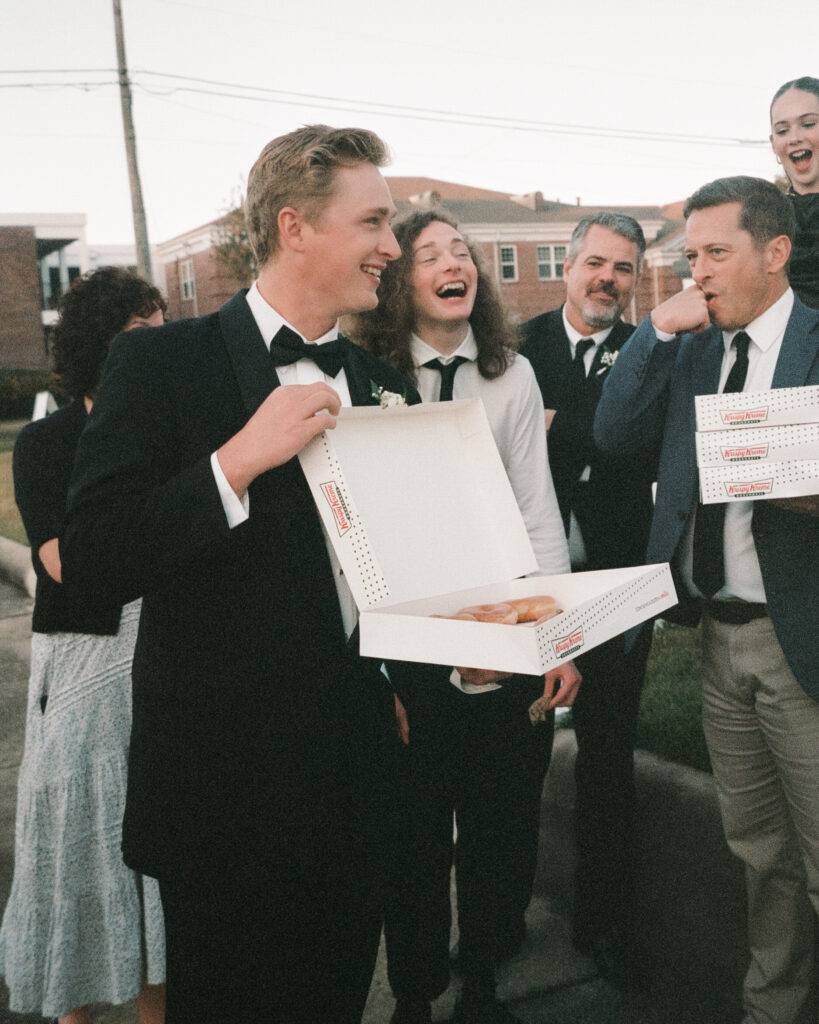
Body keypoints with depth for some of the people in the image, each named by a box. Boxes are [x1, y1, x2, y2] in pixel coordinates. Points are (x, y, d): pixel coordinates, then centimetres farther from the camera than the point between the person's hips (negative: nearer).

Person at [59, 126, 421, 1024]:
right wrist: (242, 457, -26)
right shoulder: (161, 363, -11)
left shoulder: (381, 385, 8)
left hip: (358, 771, 6)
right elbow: (92, 556, -18)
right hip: (229, 774, -5)